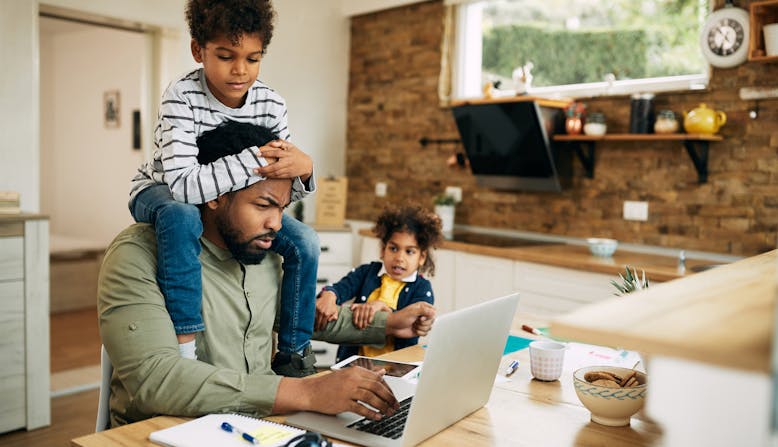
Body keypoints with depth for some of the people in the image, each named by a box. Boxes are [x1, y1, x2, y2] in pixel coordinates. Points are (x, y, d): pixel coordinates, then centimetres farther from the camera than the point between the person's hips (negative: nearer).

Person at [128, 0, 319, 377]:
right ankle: (184, 349, -33)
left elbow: (282, 188, -11)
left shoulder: (271, 105, -15)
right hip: (161, 194, -4)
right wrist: (254, 160, -43)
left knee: (304, 242, -14)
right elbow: (182, 185, -40)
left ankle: (294, 356, -2)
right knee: (182, 217, -41)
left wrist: (302, 168, -34)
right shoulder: (182, 97, -28)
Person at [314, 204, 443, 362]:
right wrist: (329, 295, -30)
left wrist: (381, 306, -25)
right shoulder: (367, 272, 11)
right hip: (353, 359, 1)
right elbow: (341, 287, -7)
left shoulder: (422, 289, 3)